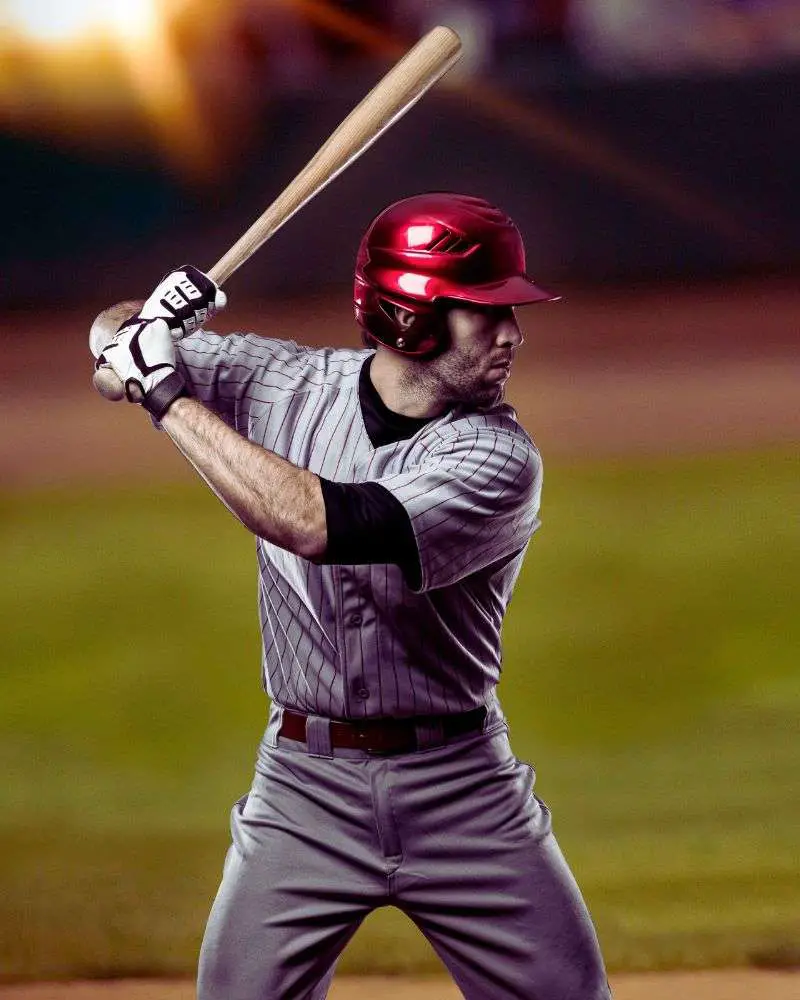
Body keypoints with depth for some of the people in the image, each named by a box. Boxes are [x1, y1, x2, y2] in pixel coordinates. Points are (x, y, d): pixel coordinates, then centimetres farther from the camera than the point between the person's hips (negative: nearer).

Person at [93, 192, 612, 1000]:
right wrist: (142, 333, -18)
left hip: (461, 791, -2)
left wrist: (171, 399, -23)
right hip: (305, 785, 2)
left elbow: (317, 526, -27)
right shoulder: (289, 383, -2)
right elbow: (113, 358, 7)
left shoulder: (498, 458, -15)